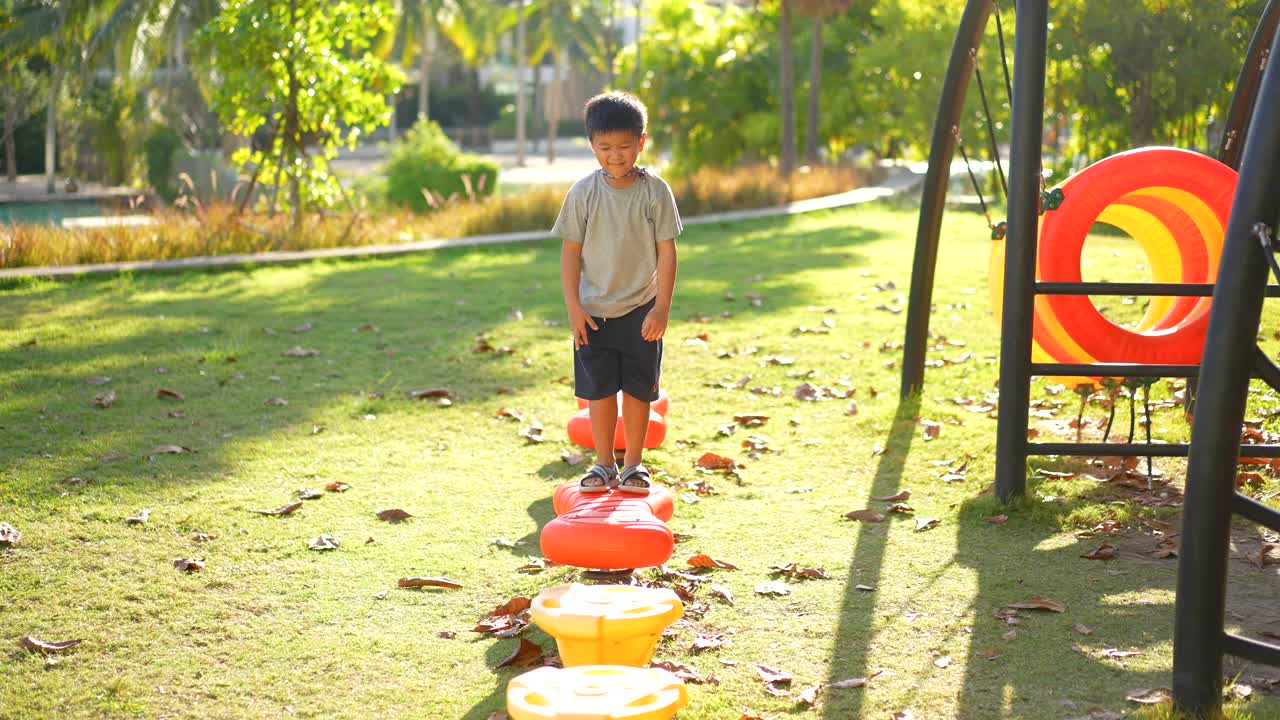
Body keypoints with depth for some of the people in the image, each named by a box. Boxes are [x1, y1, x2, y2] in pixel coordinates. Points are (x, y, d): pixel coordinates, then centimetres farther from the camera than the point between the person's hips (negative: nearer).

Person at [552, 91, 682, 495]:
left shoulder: (655, 192, -7)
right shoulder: (584, 193, -4)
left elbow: (667, 252, -5)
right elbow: (571, 251, -1)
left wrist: (662, 307, -10)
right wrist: (574, 306, -6)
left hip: (640, 310, -1)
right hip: (593, 310, 1)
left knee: (637, 389, 7)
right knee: (599, 389, 6)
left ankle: (634, 463, 20)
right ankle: (604, 463, 19)